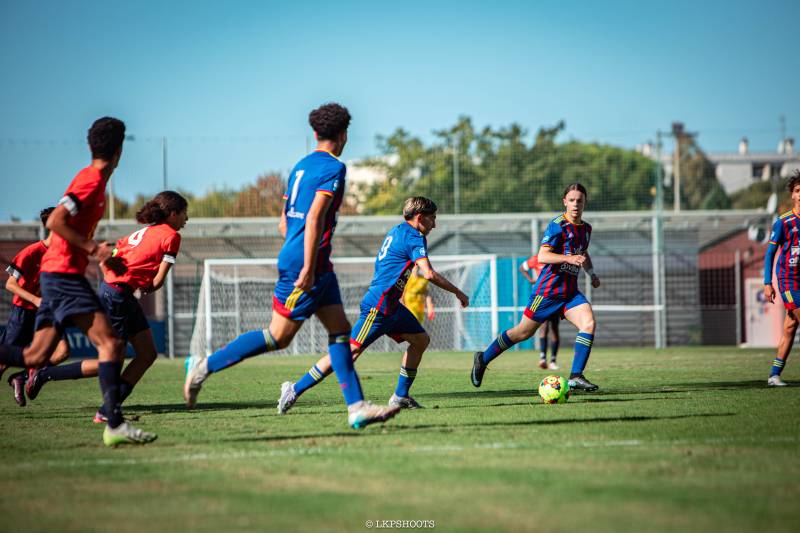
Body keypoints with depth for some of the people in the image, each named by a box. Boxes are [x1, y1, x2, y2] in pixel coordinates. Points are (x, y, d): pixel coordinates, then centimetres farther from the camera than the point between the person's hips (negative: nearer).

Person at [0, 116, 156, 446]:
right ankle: (115, 425, -21)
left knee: (34, 357, 6)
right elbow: (55, 222, -20)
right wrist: (93, 249, -17)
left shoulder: (92, 180, 17)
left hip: (56, 275, 10)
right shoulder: (92, 181, -12)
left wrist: (98, 250, 18)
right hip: (64, 274, -10)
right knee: (110, 344, -15)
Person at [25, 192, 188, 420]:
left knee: (148, 354, 8)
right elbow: (158, 281, -9)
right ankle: (45, 375, 8)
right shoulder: (171, 236, -8)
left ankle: (108, 411, 6)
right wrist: (147, 287, 10)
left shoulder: (145, 231, 17)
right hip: (117, 297, -10)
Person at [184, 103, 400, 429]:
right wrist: (307, 269, -23)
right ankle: (205, 366, 2)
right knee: (279, 336, -4)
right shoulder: (333, 168, -10)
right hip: (306, 265, -9)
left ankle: (356, 407, -1)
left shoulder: (301, 166, 16)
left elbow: (284, 223, 20)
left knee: (340, 329, 4)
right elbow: (315, 218, -21)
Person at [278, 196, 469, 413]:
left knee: (421, 340, 11)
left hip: (391, 305, 11)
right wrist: (458, 292, -14)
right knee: (352, 350, -13)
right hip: (378, 306, -11)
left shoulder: (397, 231, 16)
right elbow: (429, 274, -23)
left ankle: (400, 396, 13)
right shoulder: (414, 238, -13)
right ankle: (295, 389, -10)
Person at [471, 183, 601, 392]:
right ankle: (483, 358, 24)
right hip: (548, 289, -6)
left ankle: (576, 377, -14)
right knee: (523, 332, 3)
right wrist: (569, 258, -32)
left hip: (570, 292, 6)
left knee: (589, 323, -17)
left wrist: (591, 273, 16)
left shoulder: (586, 229, 11)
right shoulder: (558, 225, -14)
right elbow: (542, 256, -22)